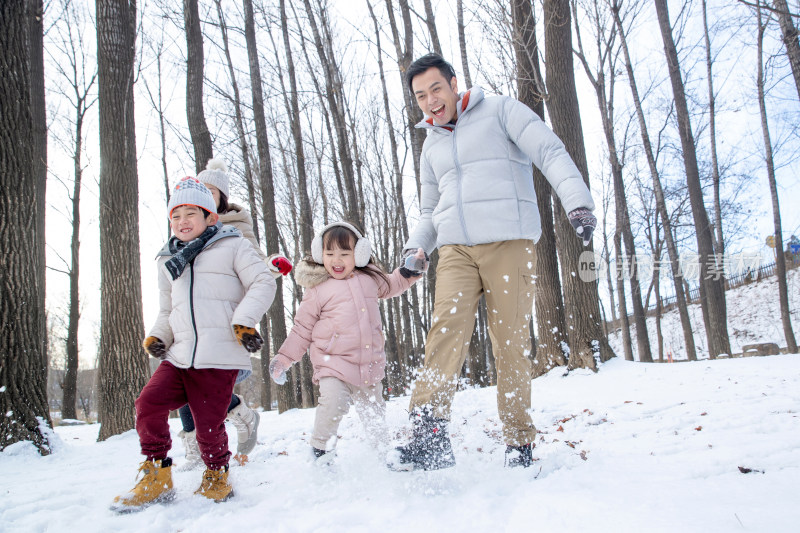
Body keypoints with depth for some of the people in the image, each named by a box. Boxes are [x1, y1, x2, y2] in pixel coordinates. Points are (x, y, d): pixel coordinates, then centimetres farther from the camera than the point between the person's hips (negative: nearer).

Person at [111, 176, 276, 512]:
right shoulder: (168, 261, 22)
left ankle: (217, 477, 23)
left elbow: (263, 283, -2)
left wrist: (244, 320, -15)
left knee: (208, 422, -5)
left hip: (220, 358, -5)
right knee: (149, 402, -10)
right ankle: (156, 478, 8)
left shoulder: (232, 246, 6)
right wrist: (156, 336, 11)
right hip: (179, 356, 5)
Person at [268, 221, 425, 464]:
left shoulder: (370, 278, 10)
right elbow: (302, 328, 7)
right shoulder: (317, 289, -1)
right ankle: (320, 451, -4)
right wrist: (284, 358, 6)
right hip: (332, 364, -4)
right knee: (334, 402, -25)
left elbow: (392, 285, 32)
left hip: (369, 365, 4)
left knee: (374, 410, 12)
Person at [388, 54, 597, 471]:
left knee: (511, 341, -5)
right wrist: (415, 247, 10)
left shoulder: (501, 111, 9)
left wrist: (577, 200, -20)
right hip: (455, 250, 4)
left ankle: (519, 442, 6)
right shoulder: (431, 147, 25)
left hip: (508, 241, -4)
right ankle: (429, 434, -24)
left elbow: (549, 151, -4)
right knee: (447, 327, -18)